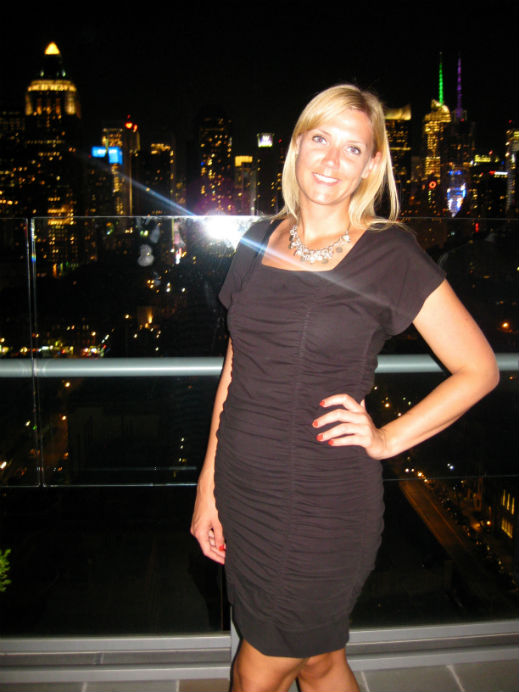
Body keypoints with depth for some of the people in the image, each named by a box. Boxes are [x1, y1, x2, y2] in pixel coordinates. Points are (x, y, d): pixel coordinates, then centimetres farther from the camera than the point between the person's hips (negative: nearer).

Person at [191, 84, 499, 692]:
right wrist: (209, 484, 8)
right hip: (243, 490, 5)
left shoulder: (389, 254, -9)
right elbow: (235, 371, 9)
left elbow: (479, 369, -3)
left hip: (323, 503, -4)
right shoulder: (259, 242, 5)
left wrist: (386, 440, -9)